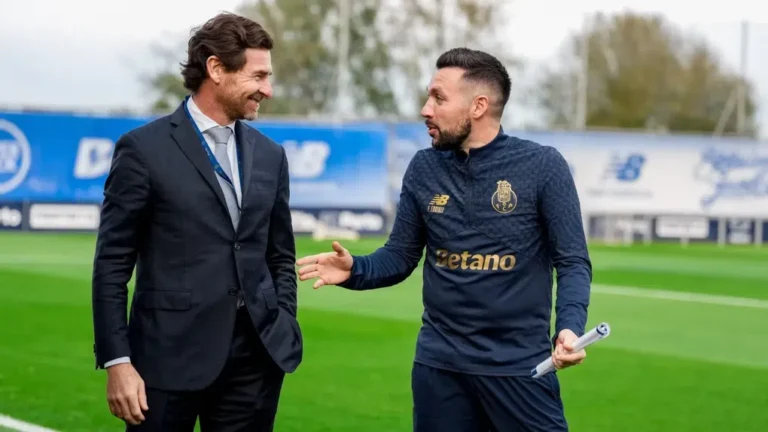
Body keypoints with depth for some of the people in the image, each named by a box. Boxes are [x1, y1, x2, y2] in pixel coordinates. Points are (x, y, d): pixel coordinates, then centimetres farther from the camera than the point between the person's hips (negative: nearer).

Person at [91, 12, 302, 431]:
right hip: (172, 355, -4)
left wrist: (284, 333, 7)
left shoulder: (270, 155, 12)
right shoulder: (144, 149, -4)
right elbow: (112, 264, -5)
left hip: (257, 357, 5)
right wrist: (117, 361, -10)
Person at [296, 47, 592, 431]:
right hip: (439, 363, 4)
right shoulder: (424, 169, 3)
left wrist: (569, 327, -25)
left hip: (519, 363, -4)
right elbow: (399, 257, 9)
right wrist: (354, 270, -12)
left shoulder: (543, 167, -8)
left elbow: (572, 262, -7)